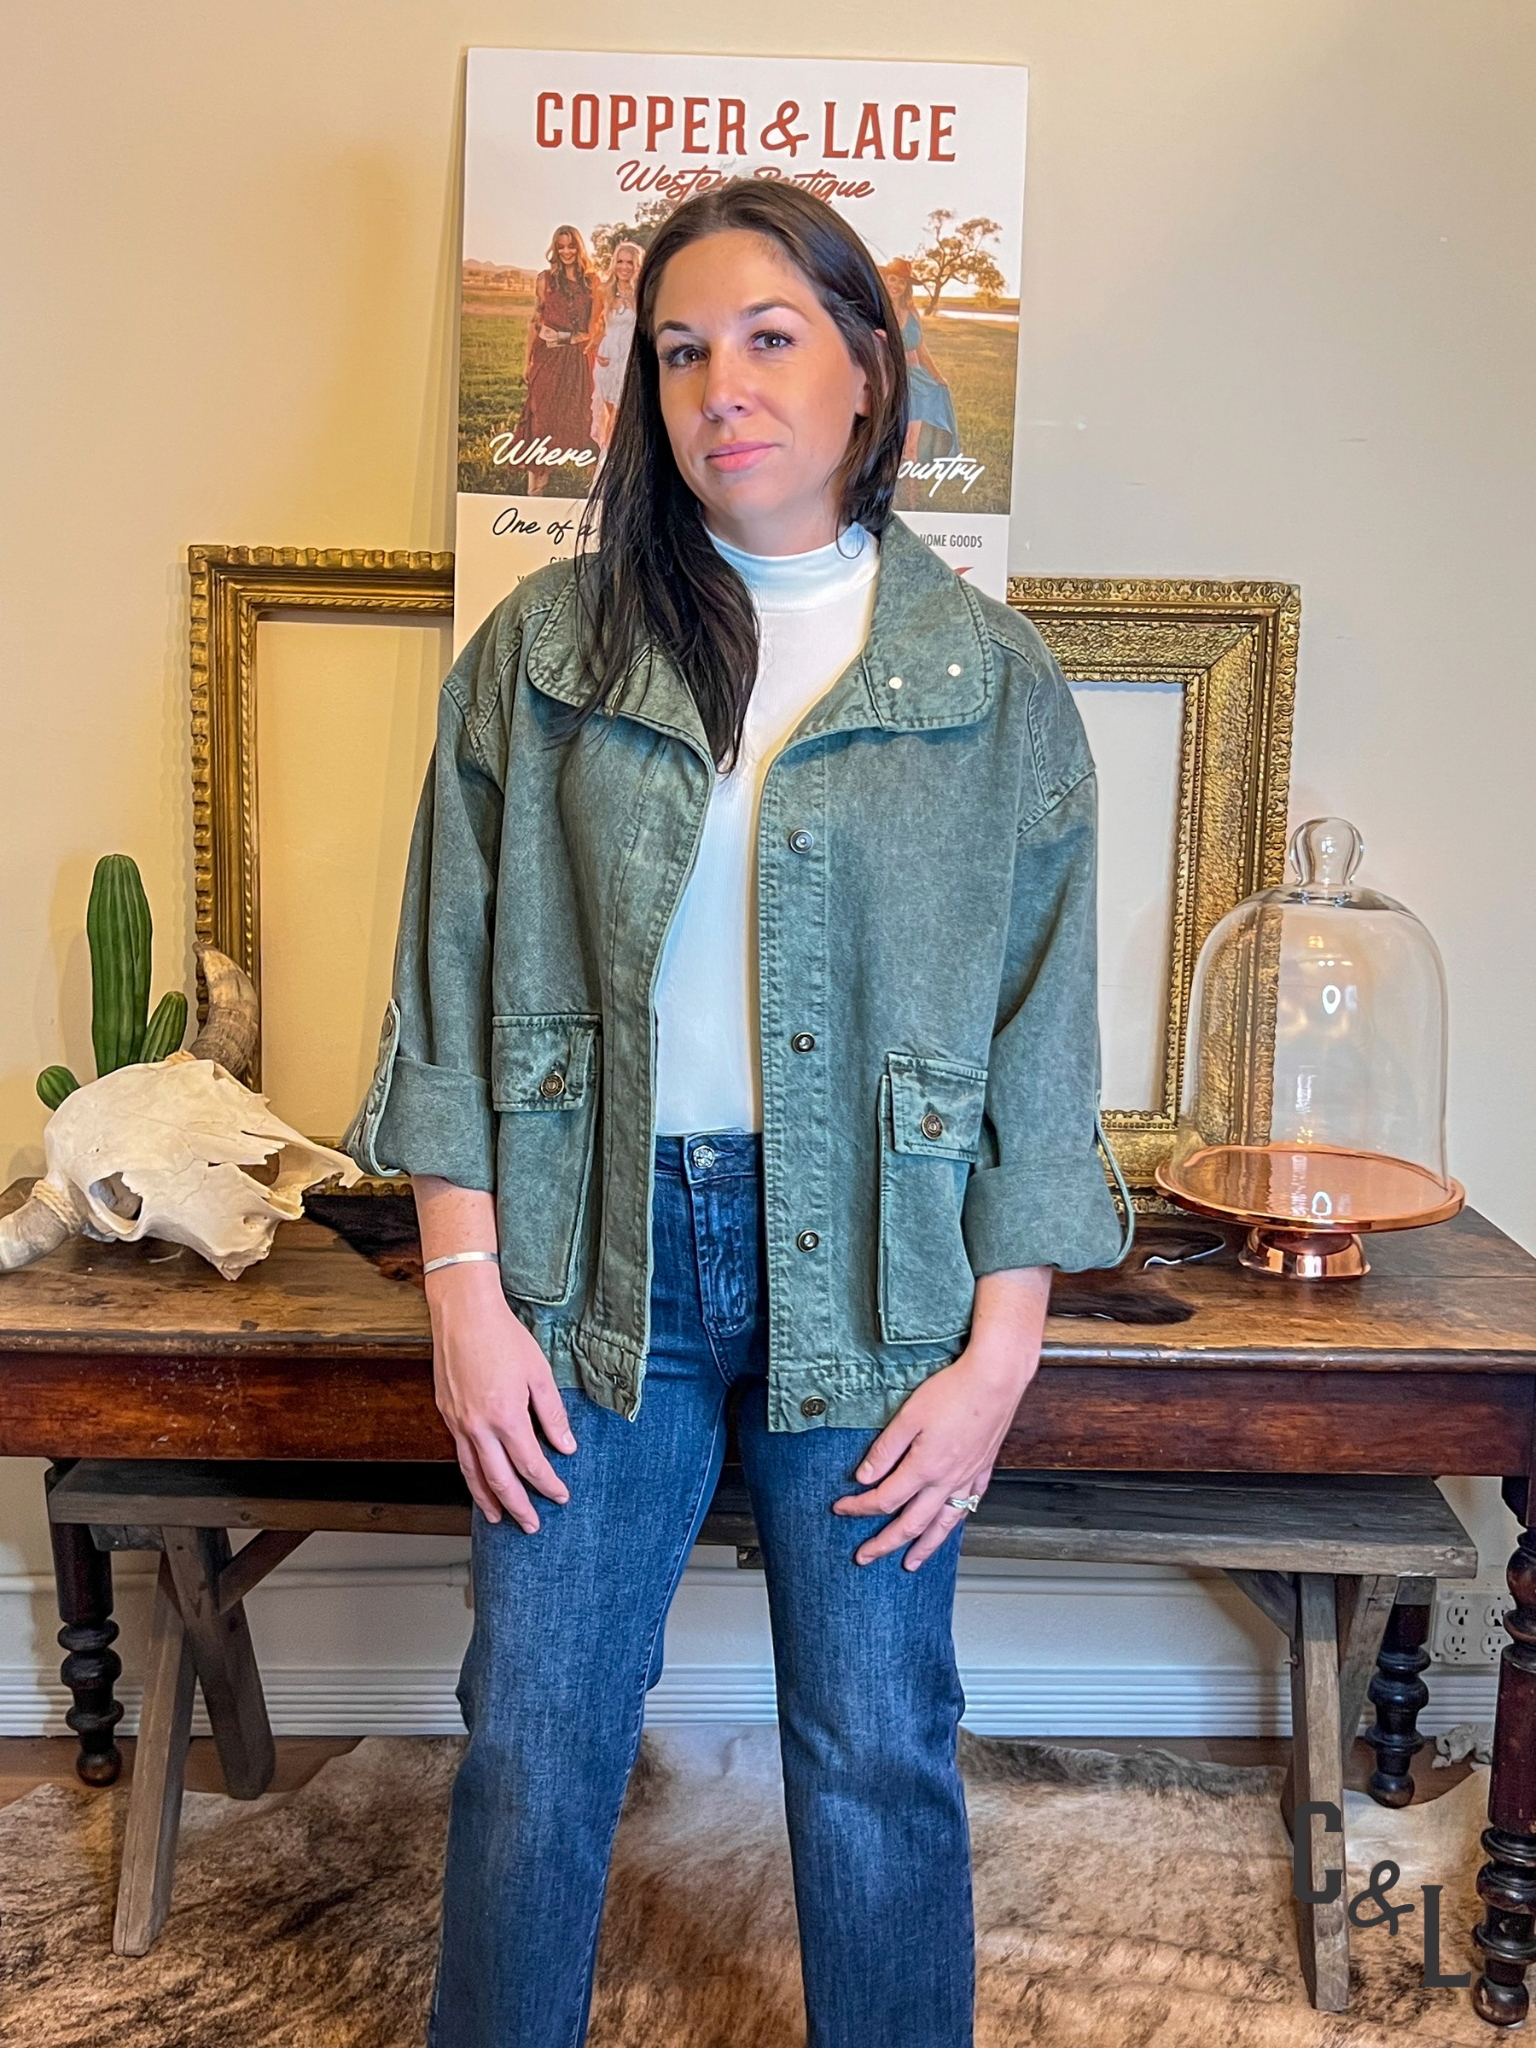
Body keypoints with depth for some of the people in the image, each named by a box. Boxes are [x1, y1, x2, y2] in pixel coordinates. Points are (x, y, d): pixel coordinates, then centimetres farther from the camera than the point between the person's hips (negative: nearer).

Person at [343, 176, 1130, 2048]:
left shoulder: (989, 678, 1)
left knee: (878, 1754, 12)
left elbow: (1039, 1034, 1)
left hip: (869, 1265, 0)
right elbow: (451, 982, 2)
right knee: (533, 1741, 10)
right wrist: (467, 1293, -4)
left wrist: (1000, 1347, -3)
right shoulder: (548, 646, 3)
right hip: (596, 1255, 1)